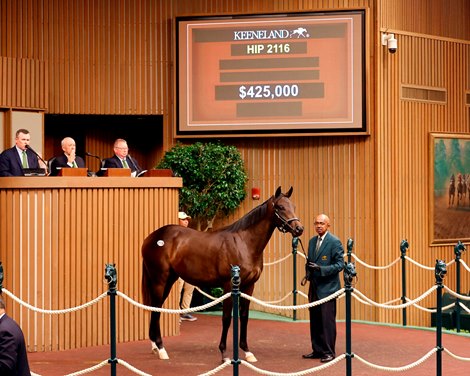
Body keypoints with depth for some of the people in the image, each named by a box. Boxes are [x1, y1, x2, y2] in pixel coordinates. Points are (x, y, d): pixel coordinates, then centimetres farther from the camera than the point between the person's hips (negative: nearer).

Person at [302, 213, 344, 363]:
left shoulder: (334, 242, -9)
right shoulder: (312, 241, 13)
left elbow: (340, 264, -13)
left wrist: (321, 269, -23)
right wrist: (308, 274, 4)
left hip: (327, 288, -7)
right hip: (314, 287, 7)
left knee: (327, 321, -4)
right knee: (314, 320, 10)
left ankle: (329, 352, 3)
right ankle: (317, 350, 19)